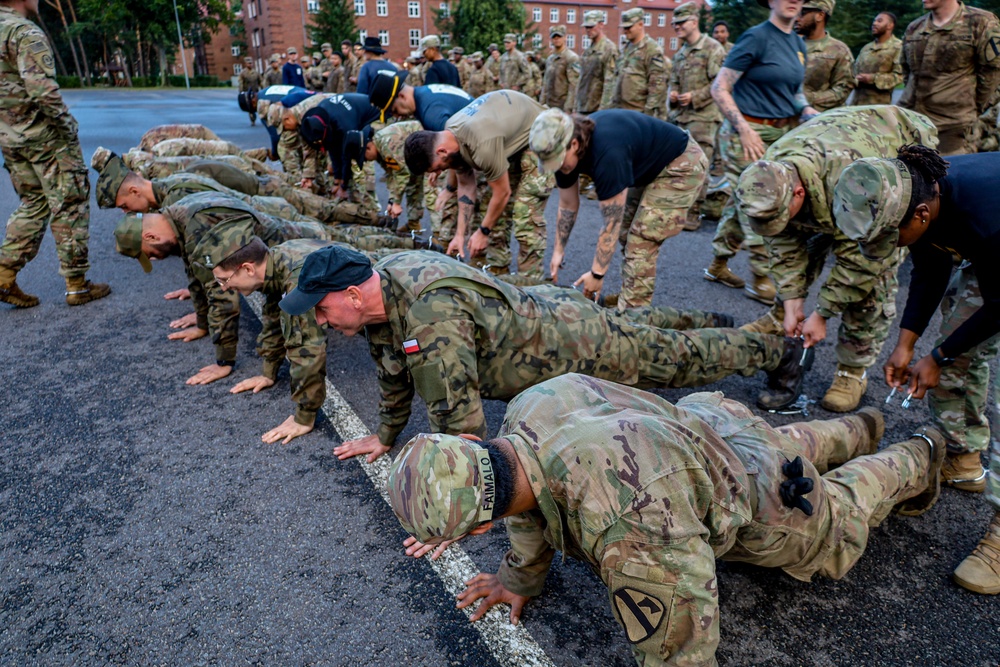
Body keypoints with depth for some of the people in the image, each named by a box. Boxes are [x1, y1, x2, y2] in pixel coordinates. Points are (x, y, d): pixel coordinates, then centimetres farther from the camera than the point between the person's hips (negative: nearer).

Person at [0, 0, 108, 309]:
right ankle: (77, 285, 4)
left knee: (33, 203, 18)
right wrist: (68, 124, -11)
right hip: (43, 135, -8)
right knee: (70, 207, 0)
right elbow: (42, 89, -24)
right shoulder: (26, 33, -14)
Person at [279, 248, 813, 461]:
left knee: (683, 357, 13)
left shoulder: (431, 318, -39)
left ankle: (775, 348, 37)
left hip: (574, 344, -8)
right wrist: (385, 434, 12)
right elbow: (393, 366, 6)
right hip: (539, 306, 8)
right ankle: (703, 320, 59)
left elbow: (459, 418, -37)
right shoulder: (383, 281, -9)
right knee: (629, 323, 34)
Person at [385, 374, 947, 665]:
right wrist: (522, 576, 4)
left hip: (758, 500, -5)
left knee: (837, 519, 28)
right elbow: (535, 499, -5)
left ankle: (916, 458, 51)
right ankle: (859, 429, 62)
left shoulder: (628, 530, -52)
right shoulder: (530, 410, -27)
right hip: (702, 420, 6)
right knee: (783, 443, 38)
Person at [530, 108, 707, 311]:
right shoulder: (566, 149, -13)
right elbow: (568, 205, 1)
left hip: (682, 165, -9)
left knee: (641, 242, -14)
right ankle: (632, 303, 18)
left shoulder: (607, 154, -39)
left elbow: (611, 224, -32)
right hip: (649, 166, 9)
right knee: (626, 235, 8)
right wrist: (558, 251, 6)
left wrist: (597, 274, -25)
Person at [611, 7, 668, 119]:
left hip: (640, 112, -7)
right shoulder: (625, 49, 18)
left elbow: (657, 85, -12)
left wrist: (649, 111, -17)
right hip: (621, 110, 8)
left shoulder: (653, 50, -6)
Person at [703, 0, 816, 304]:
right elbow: (719, 88, -11)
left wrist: (807, 110, 5)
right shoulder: (756, 37, -8)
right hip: (748, 133, -7)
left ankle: (718, 266, 24)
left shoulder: (798, 43, 15)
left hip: (782, 133, 7)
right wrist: (744, 129, -18)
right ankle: (760, 281, 4)